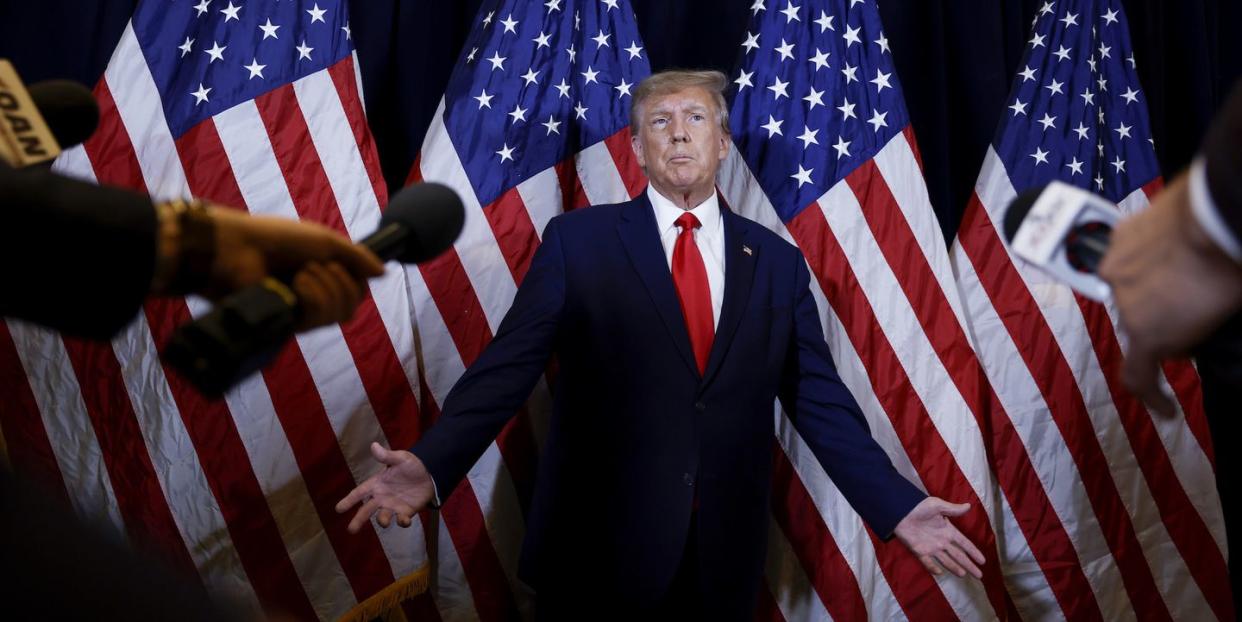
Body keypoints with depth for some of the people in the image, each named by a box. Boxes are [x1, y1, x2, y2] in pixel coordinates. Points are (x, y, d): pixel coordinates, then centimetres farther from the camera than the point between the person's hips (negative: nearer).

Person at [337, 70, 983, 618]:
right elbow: (508, 365, -8)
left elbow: (819, 398, 6)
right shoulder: (577, 239, -1)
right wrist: (431, 464, -22)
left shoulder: (777, 262, 7)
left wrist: (898, 507, -2)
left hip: (724, 562, 3)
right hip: (596, 549, -2)